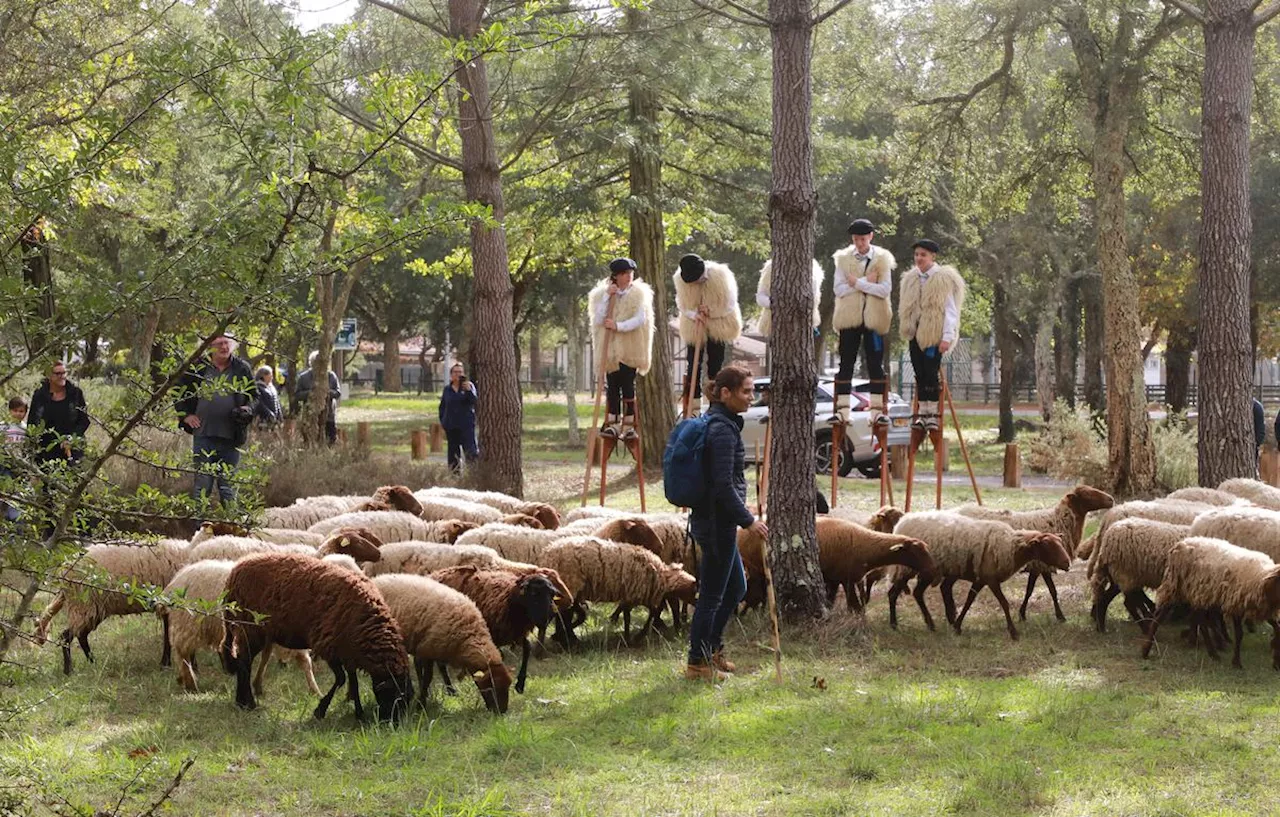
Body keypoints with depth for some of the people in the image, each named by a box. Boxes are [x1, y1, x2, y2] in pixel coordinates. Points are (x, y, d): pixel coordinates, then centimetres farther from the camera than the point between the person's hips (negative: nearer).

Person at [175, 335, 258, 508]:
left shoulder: (242, 369, 6)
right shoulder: (198, 368, 4)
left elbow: (255, 396, 15)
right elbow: (179, 392, 16)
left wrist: (248, 409, -6)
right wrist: (185, 415, 4)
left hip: (232, 436, 1)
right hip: (203, 435, -1)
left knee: (228, 483, 6)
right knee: (202, 482, -2)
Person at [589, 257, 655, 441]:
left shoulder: (639, 294, 2)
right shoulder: (602, 294, 6)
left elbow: (640, 319, -10)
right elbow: (598, 320, -5)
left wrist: (619, 326, -21)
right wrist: (608, 297, -11)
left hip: (630, 349, -2)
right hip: (610, 348, 2)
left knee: (628, 385, -7)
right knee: (612, 386, 1)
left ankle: (628, 425, -5)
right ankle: (613, 424, 4)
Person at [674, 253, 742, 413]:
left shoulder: (721, 275, -21)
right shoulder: (680, 279, -16)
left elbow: (729, 304, -12)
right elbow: (681, 304, -4)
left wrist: (710, 311, -22)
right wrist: (693, 314, -23)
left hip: (718, 327, -1)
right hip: (694, 328, 1)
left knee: (715, 366, 4)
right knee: (693, 365, 0)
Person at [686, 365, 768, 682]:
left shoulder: (718, 424, 12)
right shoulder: (722, 430, -20)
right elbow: (723, 485, -24)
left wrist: (742, 513, 24)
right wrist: (748, 521, -18)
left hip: (715, 521, 10)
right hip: (717, 523, -10)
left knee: (736, 587, 21)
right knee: (712, 594, 1)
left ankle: (712, 649, 33)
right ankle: (697, 664, 11)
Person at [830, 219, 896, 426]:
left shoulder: (883, 260, 1)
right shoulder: (843, 259, 5)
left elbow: (885, 290, -10)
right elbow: (838, 289, -4)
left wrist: (857, 283, -15)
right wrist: (866, 282, -13)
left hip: (873, 319, -1)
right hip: (849, 318, 1)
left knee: (875, 365, 0)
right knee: (846, 364, 1)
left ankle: (876, 411, 2)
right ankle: (843, 411, 3)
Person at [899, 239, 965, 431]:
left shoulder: (944, 279, -7)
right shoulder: (911, 279, 12)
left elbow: (950, 310, -10)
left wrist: (947, 337, -16)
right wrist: (906, 330, 12)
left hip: (934, 335, -6)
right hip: (916, 334, 6)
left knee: (930, 375, -8)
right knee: (920, 375, 6)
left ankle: (933, 413, -3)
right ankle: (922, 412, 10)